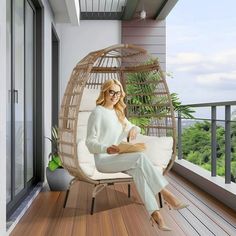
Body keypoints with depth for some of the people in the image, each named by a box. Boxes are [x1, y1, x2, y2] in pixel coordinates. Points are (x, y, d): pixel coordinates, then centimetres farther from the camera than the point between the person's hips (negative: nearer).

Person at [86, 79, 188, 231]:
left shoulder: (118, 113, 17)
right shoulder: (98, 112, -6)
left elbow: (131, 128, 26)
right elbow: (90, 142, -11)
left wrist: (134, 129, -1)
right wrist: (107, 149, -31)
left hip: (118, 158, 6)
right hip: (104, 160, -6)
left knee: (139, 169, -27)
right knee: (140, 157, -29)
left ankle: (154, 213, -37)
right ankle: (166, 194, -25)